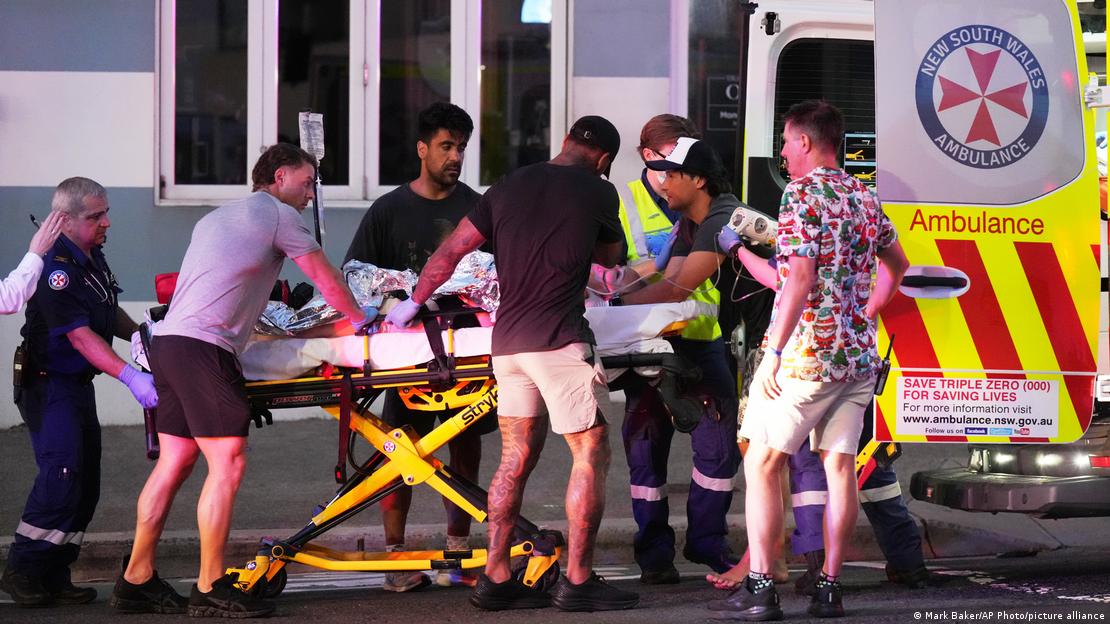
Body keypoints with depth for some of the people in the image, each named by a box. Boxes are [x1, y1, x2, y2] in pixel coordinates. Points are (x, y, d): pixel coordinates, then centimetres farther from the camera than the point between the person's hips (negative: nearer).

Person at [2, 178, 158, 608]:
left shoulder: (93, 257, 9)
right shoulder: (56, 268, -22)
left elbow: (109, 312, 26)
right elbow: (80, 335, -27)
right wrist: (129, 375, -34)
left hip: (79, 385, 10)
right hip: (50, 383, -10)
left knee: (85, 485, 7)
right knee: (62, 475, -18)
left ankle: (54, 576, 11)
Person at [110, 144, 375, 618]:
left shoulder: (215, 218, 28)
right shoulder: (278, 214, 3)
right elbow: (326, 280, 8)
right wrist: (360, 320, 23)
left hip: (167, 342, 9)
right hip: (202, 347, -9)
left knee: (175, 462, 10)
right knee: (228, 463, -9)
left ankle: (136, 581, 11)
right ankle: (211, 589, -10)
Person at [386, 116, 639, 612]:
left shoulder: (508, 187, 12)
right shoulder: (598, 193, 0)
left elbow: (449, 252, 13)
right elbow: (610, 257, 18)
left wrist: (413, 302, 25)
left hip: (507, 339, 6)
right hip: (560, 340, -6)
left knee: (517, 456, 12)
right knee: (591, 454, 1)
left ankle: (496, 577, 11)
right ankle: (577, 581, -2)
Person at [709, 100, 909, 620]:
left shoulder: (802, 193, -10)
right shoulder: (864, 198, 14)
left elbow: (800, 277, -20)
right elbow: (896, 265, 29)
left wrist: (772, 352, -20)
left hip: (806, 353, -7)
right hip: (859, 354, 7)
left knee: (762, 463, -2)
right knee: (839, 466, 8)